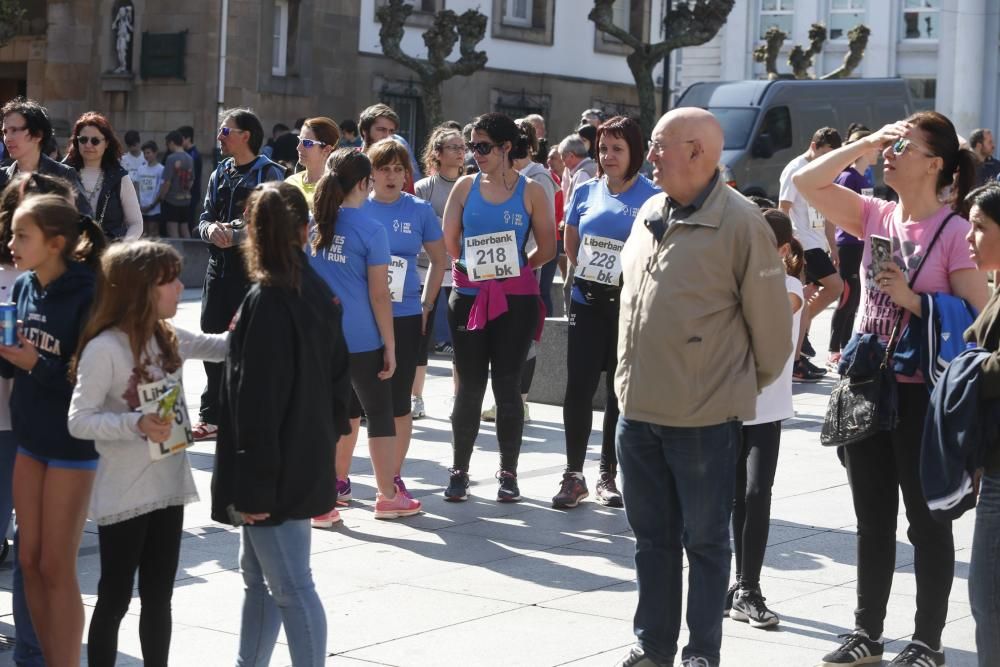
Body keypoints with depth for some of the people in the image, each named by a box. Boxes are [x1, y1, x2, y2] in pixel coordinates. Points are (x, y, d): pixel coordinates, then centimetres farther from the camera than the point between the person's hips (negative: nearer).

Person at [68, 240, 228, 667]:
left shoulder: (169, 338, 4)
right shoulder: (104, 348, -19)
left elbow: (223, 346, 17)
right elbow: (79, 420, -19)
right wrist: (136, 423, -31)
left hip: (168, 486, 7)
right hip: (124, 496, -7)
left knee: (158, 597, 16)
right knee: (115, 600, 4)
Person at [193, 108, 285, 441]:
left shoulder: (270, 173, -6)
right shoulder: (219, 174, 17)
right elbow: (205, 218, 15)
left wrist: (235, 235, -20)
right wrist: (211, 229, -8)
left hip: (254, 272, -7)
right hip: (219, 268, 7)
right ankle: (212, 417, 19)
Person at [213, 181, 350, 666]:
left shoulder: (266, 301, -19)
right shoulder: (319, 293, 6)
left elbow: (256, 401, -21)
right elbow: (337, 379, 12)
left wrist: (252, 485, -19)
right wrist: (326, 440, 20)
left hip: (277, 471, -9)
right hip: (307, 460, 9)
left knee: (290, 588, -1)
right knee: (258, 577, 20)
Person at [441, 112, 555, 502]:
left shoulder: (530, 192, 0)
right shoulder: (466, 186, 5)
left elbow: (547, 248, 2)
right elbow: (449, 241, 8)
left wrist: (514, 266, 2)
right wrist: (477, 264, 9)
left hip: (516, 299, -2)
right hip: (469, 297, 2)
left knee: (507, 385, 3)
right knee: (470, 386, 5)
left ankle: (508, 473, 12)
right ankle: (460, 470, 14)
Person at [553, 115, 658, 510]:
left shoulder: (652, 197, -5)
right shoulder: (586, 192, 7)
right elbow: (570, 245, 17)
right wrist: (589, 272, 6)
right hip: (587, 303, 3)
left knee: (620, 390, 7)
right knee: (578, 388, -1)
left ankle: (608, 475, 17)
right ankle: (573, 475, 8)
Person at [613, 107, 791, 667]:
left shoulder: (740, 222, -14)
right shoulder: (650, 213, 8)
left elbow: (770, 320, -8)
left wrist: (748, 384, 4)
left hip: (704, 419, -6)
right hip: (638, 411, 7)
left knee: (705, 540, 6)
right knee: (653, 535, 15)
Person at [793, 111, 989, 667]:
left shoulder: (955, 232, -12)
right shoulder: (876, 217, 4)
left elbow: (978, 321, -16)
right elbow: (807, 182, -3)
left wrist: (912, 299, -21)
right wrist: (866, 143, -6)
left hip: (924, 394, -6)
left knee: (927, 521, 6)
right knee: (873, 519, 15)